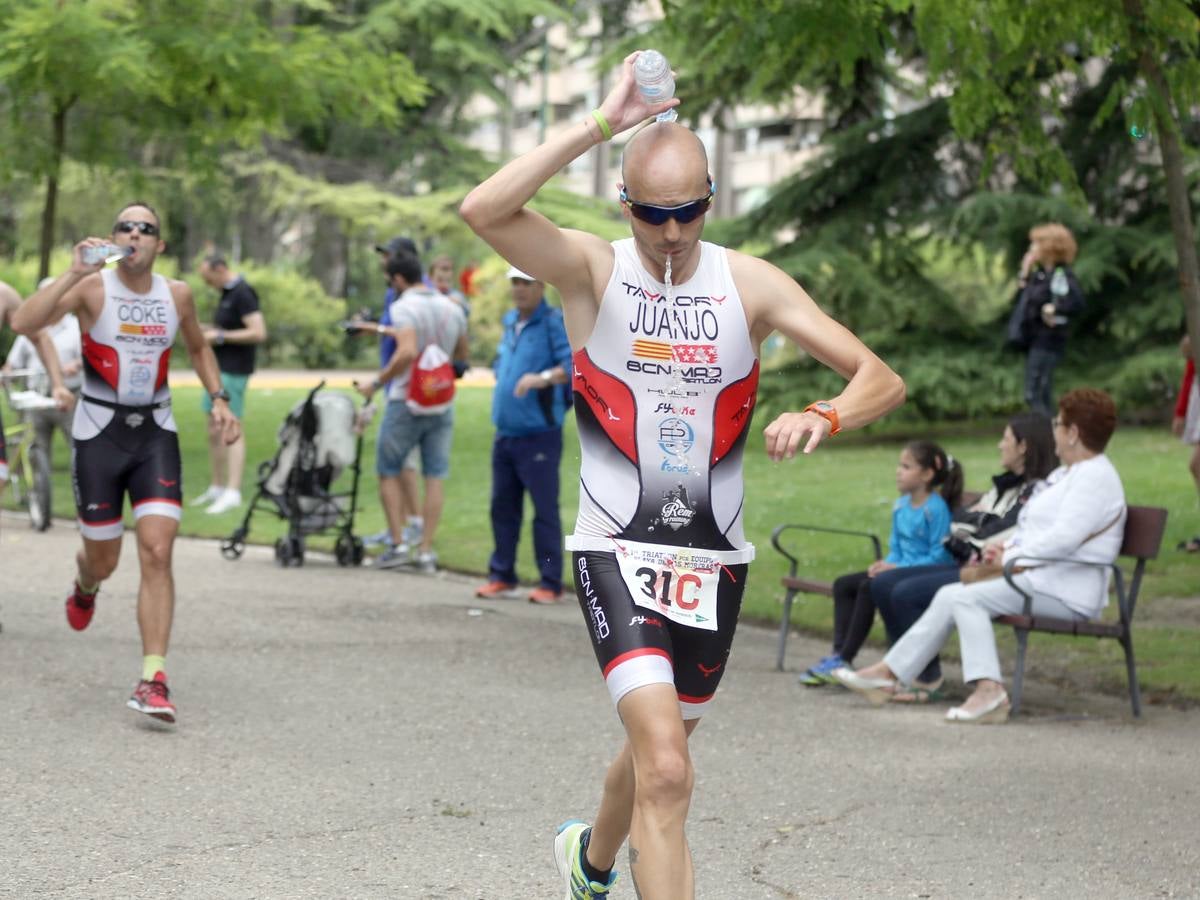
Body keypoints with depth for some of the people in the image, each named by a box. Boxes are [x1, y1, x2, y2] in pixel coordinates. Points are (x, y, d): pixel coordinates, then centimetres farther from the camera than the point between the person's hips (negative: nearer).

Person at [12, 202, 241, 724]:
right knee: (103, 561, 9)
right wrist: (73, 273, -32)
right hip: (99, 431, -2)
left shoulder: (177, 295, 1)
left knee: (157, 552, -14)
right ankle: (85, 588, 50)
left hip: (155, 432, 2)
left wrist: (218, 398, 8)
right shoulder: (92, 288, -11)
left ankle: (153, 680, -14)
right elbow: (23, 323, -26)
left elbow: (198, 348, 22)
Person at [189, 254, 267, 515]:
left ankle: (233, 492, -11)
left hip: (233, 371, -10)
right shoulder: (227, 293, 15)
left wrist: (220, 336, -18)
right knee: (214, 430, 12)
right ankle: (216, 488, 20)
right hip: (217, 368, 10)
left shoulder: (243, 294, -15)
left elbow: (258, 333, -23)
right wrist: (205, 330, 9)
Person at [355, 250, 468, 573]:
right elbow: (462, 355, 19)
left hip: (406, 402, -5)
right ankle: (426, 551, 2)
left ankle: (398, 544, 1)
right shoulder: (452, 308, 9)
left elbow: (407, 352, -26)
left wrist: (376, 383, -18)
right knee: (435, 476, 4)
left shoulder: (404, 307, -12)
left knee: (388, 472, 7)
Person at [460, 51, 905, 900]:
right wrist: (601, 124, -26)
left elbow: (883, 380, -4)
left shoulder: (751, 284, -1)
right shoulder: (592, 270, -7)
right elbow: (484, 210, -26)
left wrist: (823, 416, -26)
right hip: (617, 553, -4)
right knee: (666, 769, -22)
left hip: (715, 563, 4)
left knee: (658, 747, 23)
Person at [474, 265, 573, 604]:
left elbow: (573, 364, -21)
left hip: (539, 434, -8)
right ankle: (502, 575, 20)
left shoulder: (554, 322, -9)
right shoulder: (509, 321, 16)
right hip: (505, 433, 8)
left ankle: (551, 583, 0)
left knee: (545, 510, -4)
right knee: (503, 506, 11)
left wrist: (543, 378, -35)